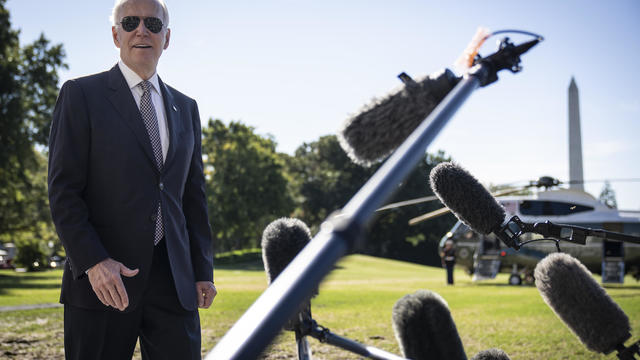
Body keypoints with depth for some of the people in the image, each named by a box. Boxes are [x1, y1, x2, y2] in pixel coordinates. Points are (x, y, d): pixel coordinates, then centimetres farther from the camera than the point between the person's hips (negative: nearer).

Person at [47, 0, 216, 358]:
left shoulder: (185, 108, 17)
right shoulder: (81, 94, 2)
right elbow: (63, 191, -5)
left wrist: (203, 271, 10)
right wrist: (93, 261, -16)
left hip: (174, 281, 4)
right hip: (102, 279, -3)